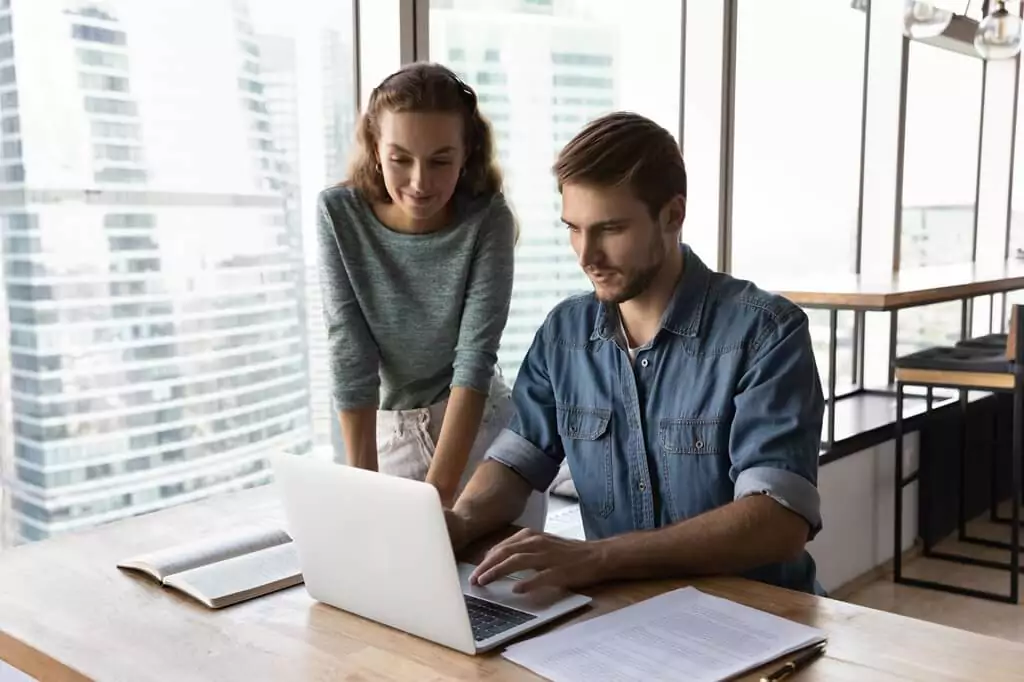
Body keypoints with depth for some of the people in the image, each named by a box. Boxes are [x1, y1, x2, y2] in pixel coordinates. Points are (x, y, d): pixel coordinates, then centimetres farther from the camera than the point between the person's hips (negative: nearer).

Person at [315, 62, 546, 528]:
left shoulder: (487, 219, -18)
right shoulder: (339, 214, -15)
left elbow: (475, 356, -24)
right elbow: (350, 359, -18)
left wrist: (438, 491, -32)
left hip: (481, 425, 0)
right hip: (389, 430, 1)